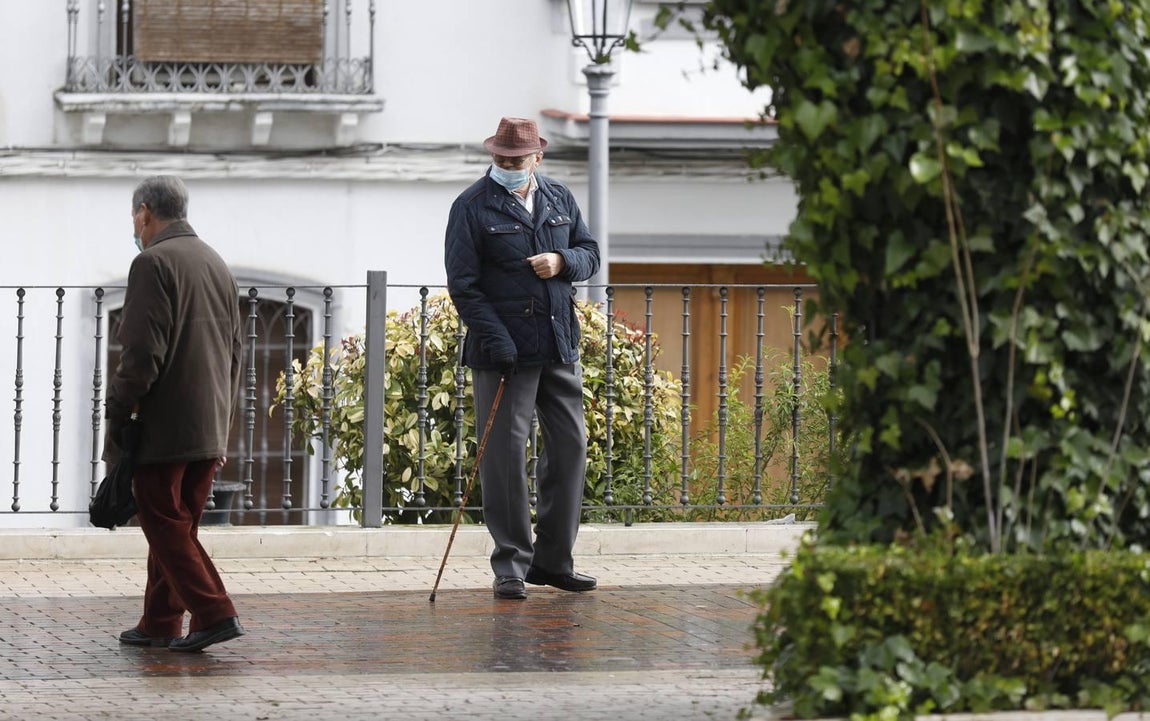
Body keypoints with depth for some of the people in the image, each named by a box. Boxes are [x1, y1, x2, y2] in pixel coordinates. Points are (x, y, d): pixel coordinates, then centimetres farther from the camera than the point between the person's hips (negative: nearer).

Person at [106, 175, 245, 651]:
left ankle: (213, 613, -11)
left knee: (165, 524, -3)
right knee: (178, 527, 13)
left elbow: (143, 353, -18)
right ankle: (160, 624, 17)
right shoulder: (216, 264, 15)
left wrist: (117, 416, -12)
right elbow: (234, 354, 18)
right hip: (209, 429, 8)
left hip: (163, 428, -8)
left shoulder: (153, 262, -12)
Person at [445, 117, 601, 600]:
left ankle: (553, 560, 17)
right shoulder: (473, 207, -4)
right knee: (504, 453, -6)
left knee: (570, 446, 7)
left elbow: (590, 254, 17)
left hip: (560, 348, 5)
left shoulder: (559, 199, 11)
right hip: (503, 350, -5)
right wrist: (496, 341, -17)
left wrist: (563, 261, -8)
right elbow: (462, 284, -8)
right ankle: (510, 565, 0)